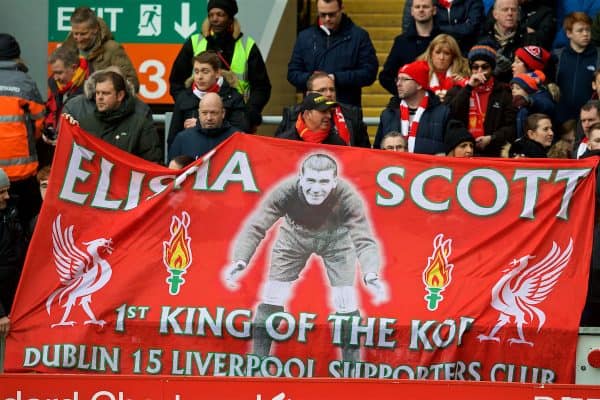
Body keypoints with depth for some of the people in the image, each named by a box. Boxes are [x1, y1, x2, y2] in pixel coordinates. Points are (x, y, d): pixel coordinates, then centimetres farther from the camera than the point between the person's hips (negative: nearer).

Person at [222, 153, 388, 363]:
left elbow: (364, 241, -42)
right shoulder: (285, 191, -36)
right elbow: (255, 227, -37)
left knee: (347, 305, -9)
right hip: (294, 236, 1)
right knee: (271, 301, -4)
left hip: (335, 238, -1)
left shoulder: (347, 197, -38)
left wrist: (371, 275, -62)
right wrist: (239, 262, -55)